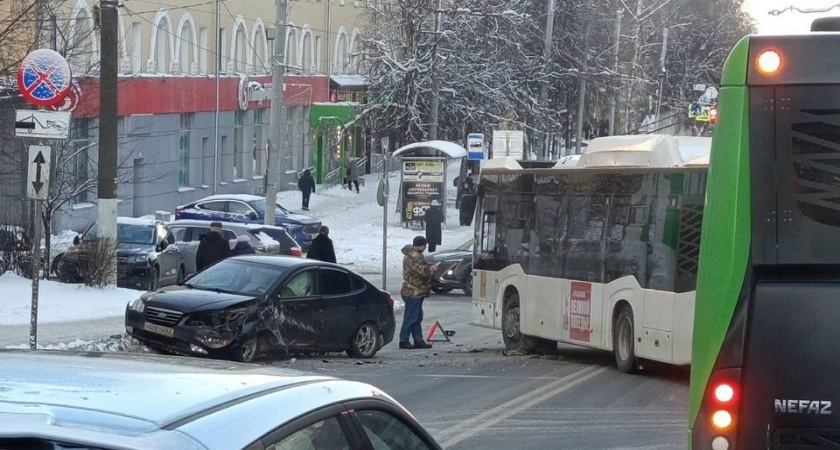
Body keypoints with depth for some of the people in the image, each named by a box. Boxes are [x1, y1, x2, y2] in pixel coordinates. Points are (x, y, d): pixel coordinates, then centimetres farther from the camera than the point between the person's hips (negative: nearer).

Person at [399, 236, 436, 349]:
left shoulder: (413, 254, 15)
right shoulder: (414, 257, -20)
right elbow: (423, 271, -26)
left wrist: (429, 267, 9)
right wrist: (432, 268, -9)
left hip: (415, 292, 11)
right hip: (414, 292, -11)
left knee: (417, 318, 14)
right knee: (410, 318, -6)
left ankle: (418, 340, 19)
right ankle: (404, 341, -2)